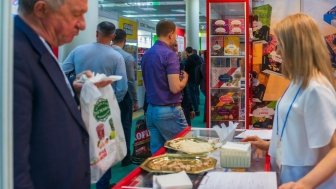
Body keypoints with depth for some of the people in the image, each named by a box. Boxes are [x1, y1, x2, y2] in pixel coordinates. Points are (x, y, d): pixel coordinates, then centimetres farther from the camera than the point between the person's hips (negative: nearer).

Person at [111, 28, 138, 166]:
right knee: (125, 127, 10)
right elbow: (131, 81, -13)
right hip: (123, 96, -3)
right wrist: (135, 101, -3)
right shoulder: (128, 57, -14)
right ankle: (125, 159, 19)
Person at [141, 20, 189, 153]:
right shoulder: (169, 54, -15)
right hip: (168, 111, -8)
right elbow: (175, 88, -21)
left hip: (151, 110, 8)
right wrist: (185, 78, -2)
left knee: (157, 152, 12)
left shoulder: (146, 54, 11)